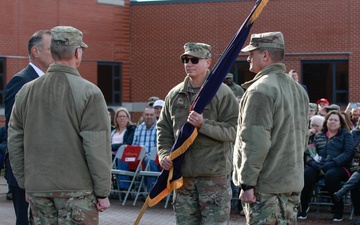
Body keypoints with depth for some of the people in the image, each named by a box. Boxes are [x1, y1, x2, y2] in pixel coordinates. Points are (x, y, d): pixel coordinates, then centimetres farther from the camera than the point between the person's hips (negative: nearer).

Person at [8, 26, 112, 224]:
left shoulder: (26, 91, 6)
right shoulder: (88, 92, -10)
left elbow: (14, 143, 10)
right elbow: (97, 149, -12)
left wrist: (25, 184, 18)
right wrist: (102, 193, -5)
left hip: (37, 190, 5)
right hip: (76, 189, -5)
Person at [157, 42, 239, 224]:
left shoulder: (222, 93, -5)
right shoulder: (174, 95, 11)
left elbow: (233, 131, -11)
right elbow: (163, 128, 16)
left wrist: (203, 124, -23)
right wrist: (164, 154, 0)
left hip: (214, 175, -5)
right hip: (182, 174, 5)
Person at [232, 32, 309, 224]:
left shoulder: (260, 90, -16)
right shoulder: (298, 90, 15)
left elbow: (255, 143, -21)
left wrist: (247, 183, -17)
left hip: (265, 187, -9)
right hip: (293, 183, 9)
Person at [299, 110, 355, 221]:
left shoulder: (346, 135, 13)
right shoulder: (319, 136, 23)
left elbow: (348, 153, -2)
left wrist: (332, 163, -16)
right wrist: (312, 162, -10)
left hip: (339, 167, -3)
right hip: (318, 167, 3)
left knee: (331, 175, -38)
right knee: (306, 174, -30)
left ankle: (338, 211, -23)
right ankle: (303, 208, -20)